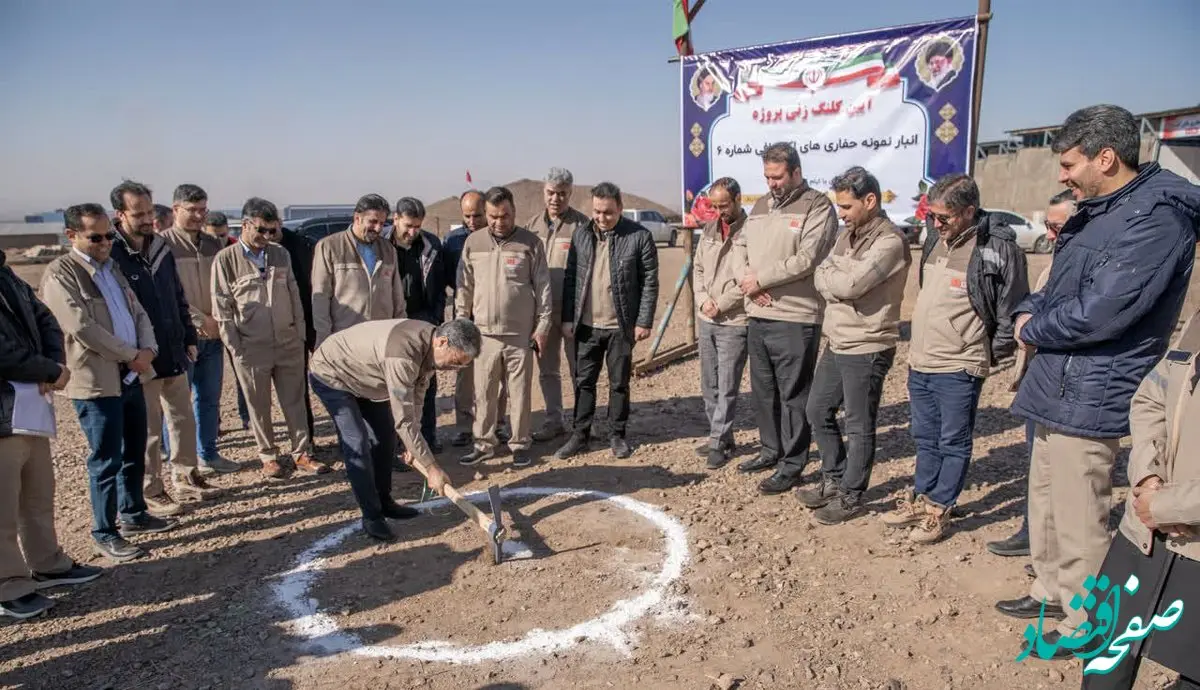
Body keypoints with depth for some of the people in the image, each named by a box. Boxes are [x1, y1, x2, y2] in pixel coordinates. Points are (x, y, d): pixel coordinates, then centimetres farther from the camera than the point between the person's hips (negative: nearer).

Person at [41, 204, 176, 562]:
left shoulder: (111, 268, 13)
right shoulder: (60, 273, -12)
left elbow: (138, 313, 12)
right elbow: (82, 328, -20)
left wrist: (147, 349, -6)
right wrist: (132, 355, -14)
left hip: (130, 377, 8)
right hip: (97, 383, -8)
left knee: (135, 453, 17)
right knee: (106, 461, 0)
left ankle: (133, 515, 32)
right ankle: (105, 533, 14)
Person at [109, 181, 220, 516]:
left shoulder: (161, 249, 8)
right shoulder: (111, 254, -13)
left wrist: (189, 338, 13)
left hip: (174, 354, 6)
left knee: (184, 420, 15)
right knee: (148, 429, 5)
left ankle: (186, 477, 30)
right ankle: (152, 492, 18)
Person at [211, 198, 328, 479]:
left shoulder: (281, 254, 6)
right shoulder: (225, 260, -6)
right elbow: (222, 308, -4)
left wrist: (300, 334, 7)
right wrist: (235, 347, -7)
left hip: (289, 344, 3)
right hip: (251, 348, -3)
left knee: (295, 401, 8)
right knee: (259, 406, 8)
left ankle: (301, 454, 17)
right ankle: (268, 456, 22)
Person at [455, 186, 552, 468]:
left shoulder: (530, 243, -2)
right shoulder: (473, 243, 5)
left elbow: (543, 288, -1)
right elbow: (464, 288, 9)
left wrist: (542, 326, -4)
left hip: (520, 333, -2)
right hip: (484, 333, 2)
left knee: (519, 392, 5)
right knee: (484, 392, 7)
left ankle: (520, 444, 16)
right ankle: (484, 443, 19)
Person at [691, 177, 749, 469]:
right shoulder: (710, 229, 12)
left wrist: (721, 304, -13)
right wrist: (703, 300, -2)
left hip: (734, 322, -7)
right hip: (706, 321, 7)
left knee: (727, 387, -1)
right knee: (709, 385, 13)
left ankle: (719, 442, 8)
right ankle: (721, 437, 25)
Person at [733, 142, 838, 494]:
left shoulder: (817, 206, -8)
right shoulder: (761, 205, 15)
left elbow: (806, 260, -18)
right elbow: (741, 247, 15)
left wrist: (761, 278, -12)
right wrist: (750, 281, -5)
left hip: (795, 319, -7)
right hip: (757, 316, 8)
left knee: (793, 395, 1)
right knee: (763, 390, 17)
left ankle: (792, 465, 12)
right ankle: (771, 450, 33)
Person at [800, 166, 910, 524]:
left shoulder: (890, 241, -17)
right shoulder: (848, 234, 11)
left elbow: (849, 284, -27)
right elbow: (820, 276, 5)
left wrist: (832, 275, -7)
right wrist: (839, 278, -15)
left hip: (866, 349, -9)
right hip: (835, 343, 9)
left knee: (859, 427, 5)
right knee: (817, 411, 17)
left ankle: (851, 497, 19)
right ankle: (833, 481, 34)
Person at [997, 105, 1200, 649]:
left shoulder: (1155, 217, -18)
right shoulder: (1100, 211, 13)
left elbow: (1101, 312, -25)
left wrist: (1033, 330, -10)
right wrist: (1030, 312, -1)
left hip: (1087, 398, -10)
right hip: (1059, 387, 10)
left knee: (1078, 520, 1)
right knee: (1046, 499, 21)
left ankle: (1085, 623, 18)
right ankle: (1051, 591, 38)